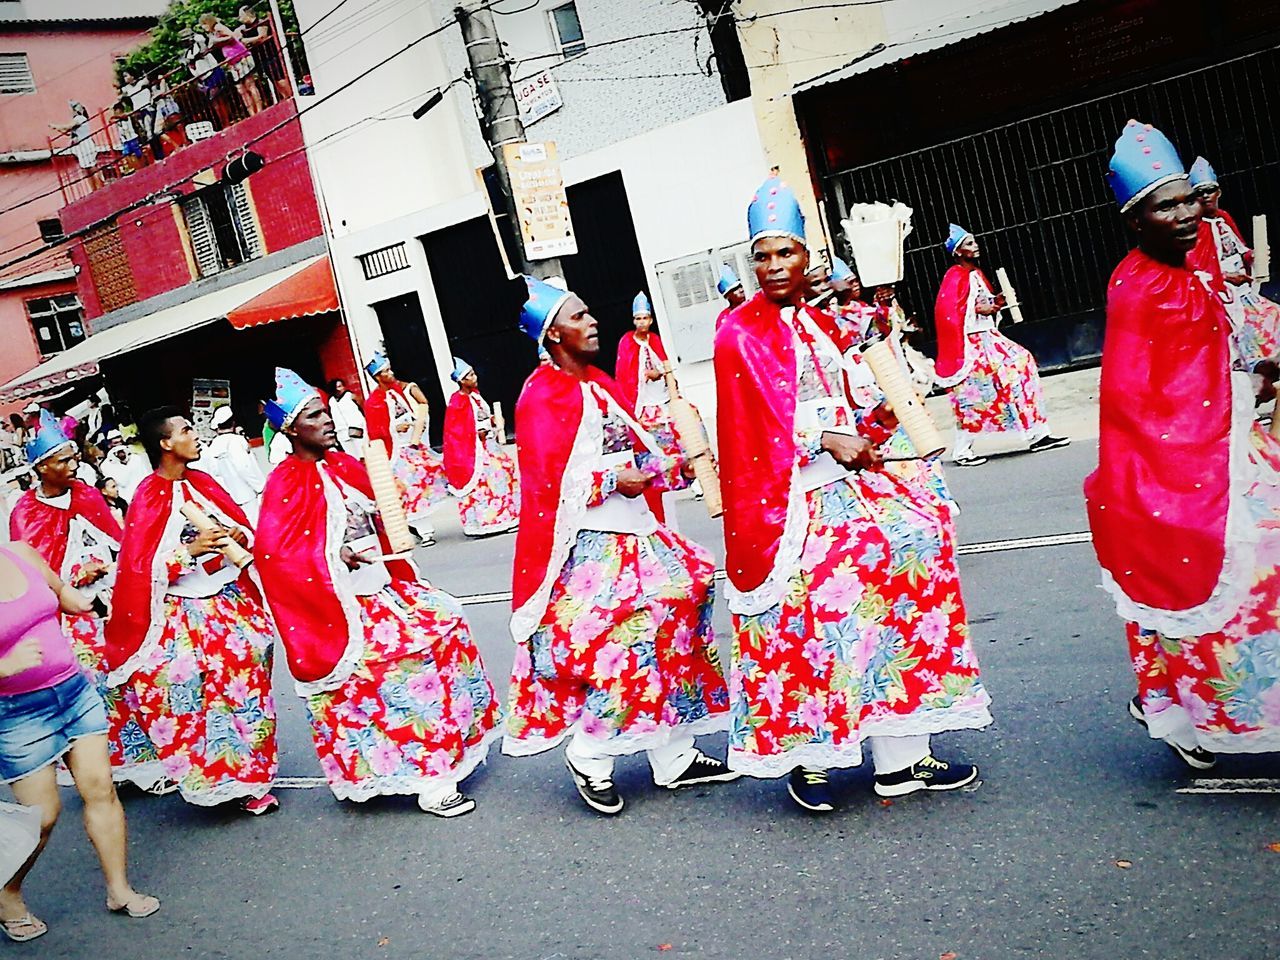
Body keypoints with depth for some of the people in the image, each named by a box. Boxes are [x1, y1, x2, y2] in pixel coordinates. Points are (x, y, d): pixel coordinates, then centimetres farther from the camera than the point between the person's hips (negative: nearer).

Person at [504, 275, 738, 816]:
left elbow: (635, 450, 20)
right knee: (617, 648, -12)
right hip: (587, 546, -9)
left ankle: (675, 758, 19)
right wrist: (612, 481, -19)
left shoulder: (599, 383, 16)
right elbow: (546, 483, -17)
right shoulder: (541, 397, -9)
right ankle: (588, 758, 9)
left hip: (634, 532, 9)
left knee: (669, 630, 8)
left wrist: (672, 466, 4)